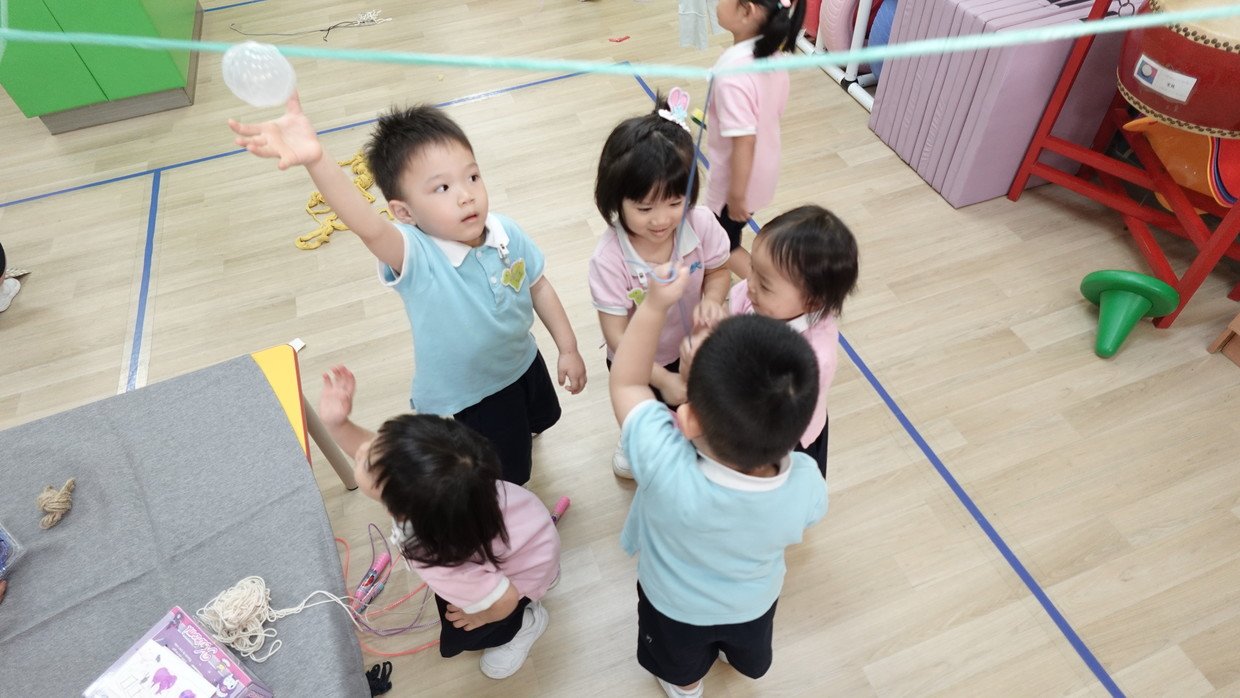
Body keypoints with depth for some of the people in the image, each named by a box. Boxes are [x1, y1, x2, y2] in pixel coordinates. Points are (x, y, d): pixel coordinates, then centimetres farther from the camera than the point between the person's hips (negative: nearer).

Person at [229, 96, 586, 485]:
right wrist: (315, 159, -75)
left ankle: (519, 435, 71)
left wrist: (568, 348, 1)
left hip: (523, 364, 5)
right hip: (465, 399, -5)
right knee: (507, 479, 14)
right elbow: (367, 226, -58)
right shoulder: (416, 257, -36)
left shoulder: (507, 235, -20)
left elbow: (538, 286, -3)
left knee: (542, 418, 36)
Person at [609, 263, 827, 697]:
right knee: (749, 648, 40)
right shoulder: (805, 483, -39)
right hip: (755, 601, 2)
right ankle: (737, 657, 72)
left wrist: (655, 306, -30)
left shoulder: (668, 468, -49)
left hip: (675, 604, -2)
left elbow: (625, 383, -30)